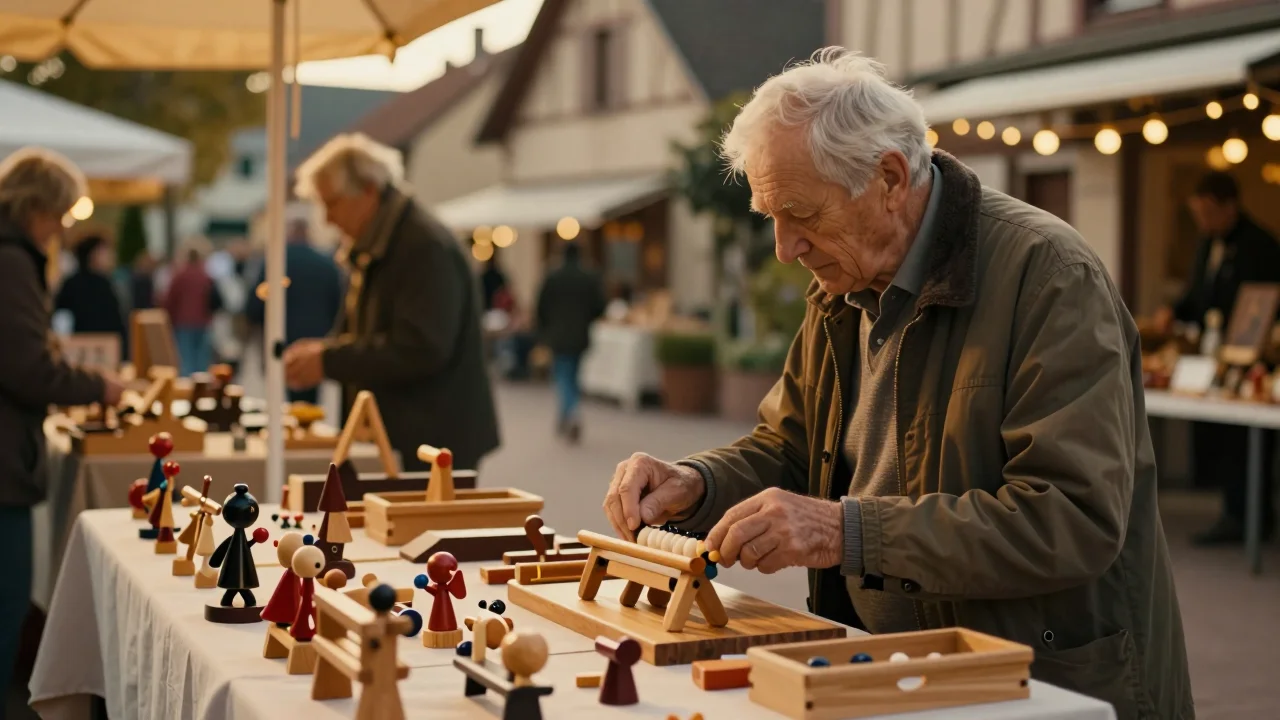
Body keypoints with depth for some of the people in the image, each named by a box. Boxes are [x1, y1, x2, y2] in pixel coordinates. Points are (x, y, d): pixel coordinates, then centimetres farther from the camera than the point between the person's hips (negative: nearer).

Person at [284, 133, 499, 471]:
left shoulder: (428, 247, -17)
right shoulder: (368, 248, 13)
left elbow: (421, 350, -24)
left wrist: (329, 362, -21)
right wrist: (324, 349, -1)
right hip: (391, 437, 9)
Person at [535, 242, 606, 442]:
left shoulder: (552, 278, -7)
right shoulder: (591, 278, -3)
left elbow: (542, 307, -5)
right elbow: (599, 307, -4)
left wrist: (543, 331, 9)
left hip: (558, 335, -2)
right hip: (580, 336, 2)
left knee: (563, 375, -1)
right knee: (572, 375, 17)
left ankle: (571, 414, -25)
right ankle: (565, 419, 24)